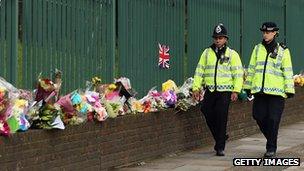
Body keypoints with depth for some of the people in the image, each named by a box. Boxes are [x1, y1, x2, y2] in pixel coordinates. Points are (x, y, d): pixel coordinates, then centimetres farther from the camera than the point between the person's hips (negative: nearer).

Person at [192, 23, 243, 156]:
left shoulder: (232, 54, 3)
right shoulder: (207, 53, 11)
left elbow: (238, 73, -1)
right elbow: (199, 71, 11)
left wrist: (236, 90, -10)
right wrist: (196, 88, 3)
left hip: (225, 91, -3)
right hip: (210, 91, 3)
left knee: (221, 118, -6)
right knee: (208, 115, 3)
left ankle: (220, 147, 1)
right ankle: (220, 137, 27)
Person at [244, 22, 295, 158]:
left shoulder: (283, 51, 2)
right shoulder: (258, 49, 11)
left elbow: (288, 72, 0)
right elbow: (251, 69, 17)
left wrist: (289, 90, -5)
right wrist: (248, 86, 16)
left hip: (276, 90, -4)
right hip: (259, 89, 4)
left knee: (273, 119, -5)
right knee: (259, 116, 3)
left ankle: (271, 148, 4)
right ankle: (271, 139, 26)